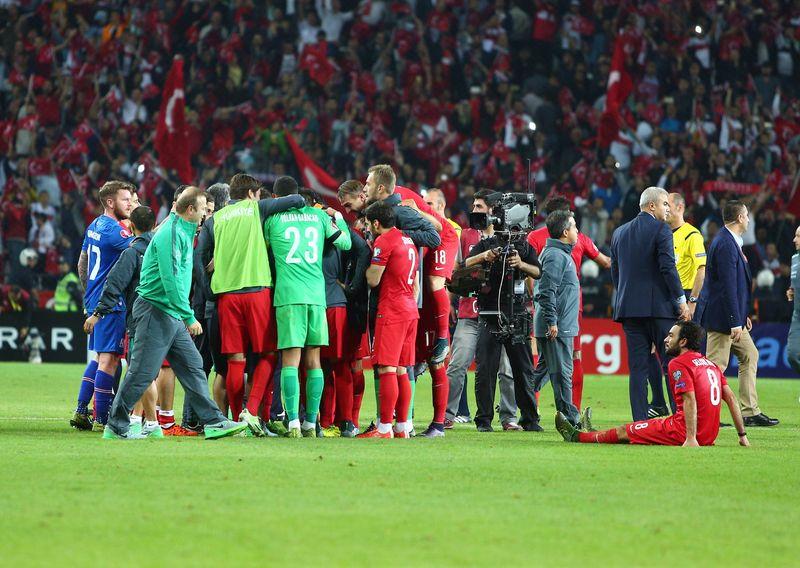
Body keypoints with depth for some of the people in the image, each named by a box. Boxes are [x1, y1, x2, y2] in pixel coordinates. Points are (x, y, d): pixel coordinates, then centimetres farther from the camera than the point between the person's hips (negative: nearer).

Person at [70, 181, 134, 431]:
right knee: (108, 358, -7)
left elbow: (82, 264, 22)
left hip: (95, 300, 10)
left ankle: (81, 411, 14)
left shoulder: (94, 226, 14)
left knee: (100, 357, 15)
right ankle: (104, 417, -6)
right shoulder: (112, 229, -15)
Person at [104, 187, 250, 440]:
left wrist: (185, 315, 19)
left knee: (192, 367, 7)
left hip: (172, 315, 10)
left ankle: (213, 422, 7)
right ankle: (116, 426, 0)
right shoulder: (171, 234, -16)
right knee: (142, 372, -6)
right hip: (155, 310, -10)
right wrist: (189, 317, -20)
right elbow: (170, 280, -22)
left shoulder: (183, 232, 15)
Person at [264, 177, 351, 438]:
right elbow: (345, 242, 19)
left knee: (290, 360, -4)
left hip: (288, 296, -3)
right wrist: (338, 217, 34)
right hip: (317, 295, 3)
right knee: (313, 360, 9)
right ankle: (311, 423, 9)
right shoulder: (319, 215, 12)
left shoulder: (272, 218, 4)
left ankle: (293, 423, -13)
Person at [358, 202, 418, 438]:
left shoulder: (383, 242, -9)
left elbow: (372, 280, -9)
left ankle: (384, 427, -12)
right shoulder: (408, 242, 18)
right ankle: (401, 426, 11)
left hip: (391, 312, -9)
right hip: (410, 311, 9)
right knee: (401, 371, 10)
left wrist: (369, 254, 6)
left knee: (387, 369, -9)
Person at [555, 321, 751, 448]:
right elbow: (730, 398, 11)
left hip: (684, 432, -8)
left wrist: (691, 438, -27)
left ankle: (576, 436, 27)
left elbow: (690, 400, -22)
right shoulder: (710, 364, 14)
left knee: (624, 432, 9)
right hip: (710, 435, 8)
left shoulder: (679, 363, -10)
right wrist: (742, 435, 13)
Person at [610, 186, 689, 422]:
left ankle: (640, 421, -1)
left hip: (629, 307, 5)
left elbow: (615, 271, 15)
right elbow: (668, 268, -13)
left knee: (638, 367, 3)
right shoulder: (661, 230, -7)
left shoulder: (620, 232, 12)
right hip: (659, 306, -5)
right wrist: (681, 299, -8)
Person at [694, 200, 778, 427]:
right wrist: (735, 322, -24)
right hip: (722, 317, -11)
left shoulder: (729, 242, 14)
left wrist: (742, 315, 21)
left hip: (732, 316, 11)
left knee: (750, 356, 14)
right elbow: (728, 286, -23)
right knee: (716, 365, -6)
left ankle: (750, 412, 16)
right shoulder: (726, 244, -19)